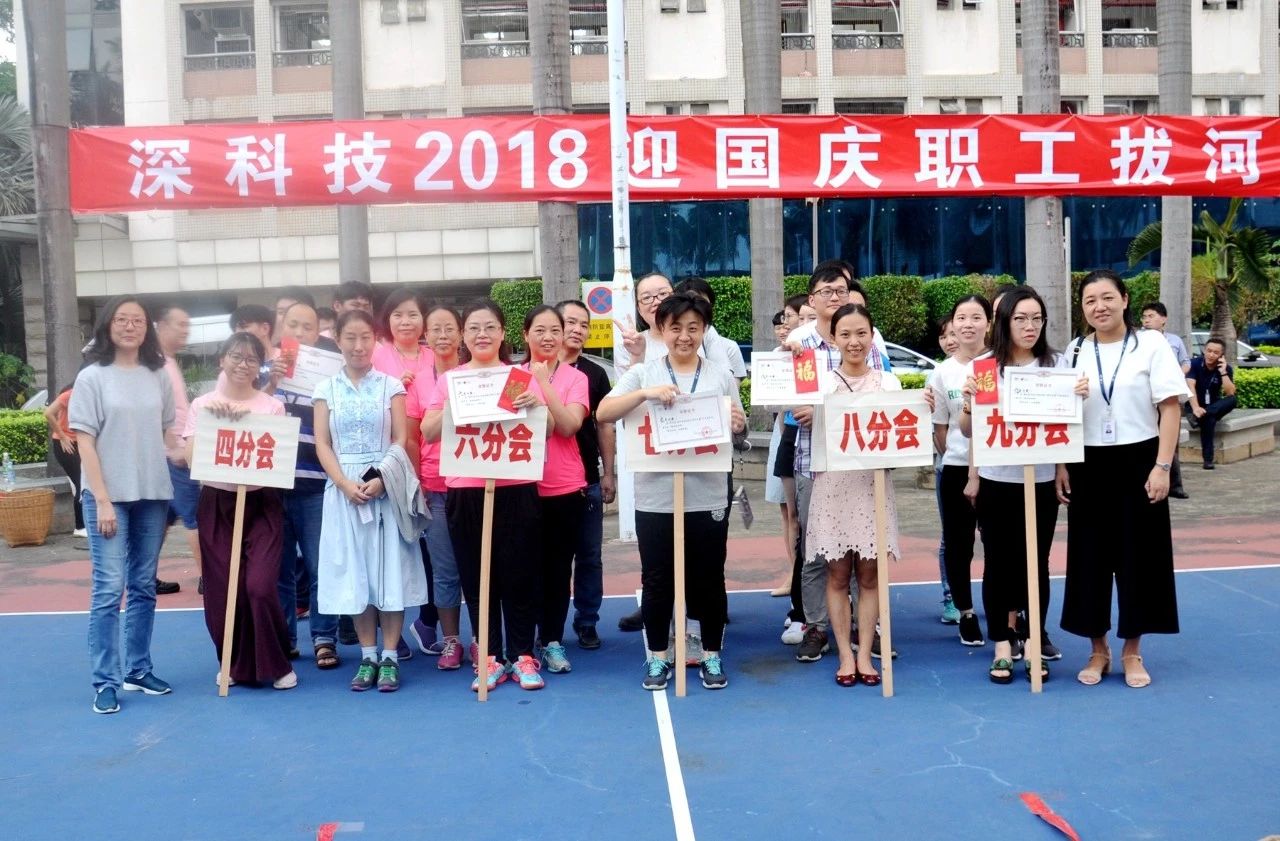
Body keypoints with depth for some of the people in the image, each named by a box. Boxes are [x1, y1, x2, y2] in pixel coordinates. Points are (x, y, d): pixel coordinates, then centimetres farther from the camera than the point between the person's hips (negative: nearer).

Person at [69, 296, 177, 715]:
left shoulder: (159, 377, 7)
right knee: (109, 589, -5)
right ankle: (105, 682, 2)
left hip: (153, 494, 4)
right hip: (109, 496, -4)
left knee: (143, 587, 11)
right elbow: (84, 442, -5)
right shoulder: (92, 377, -3)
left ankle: (138, 670, 21)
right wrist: (102, 499, -11)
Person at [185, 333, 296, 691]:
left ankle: (276, 664, 9)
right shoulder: (202, 405, 5)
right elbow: (192, 459, -2)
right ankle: (235, 664, 24)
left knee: (260, 588, -11)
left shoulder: (272, 406, 3)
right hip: (216, 505, 2)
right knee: (222, 592, 3)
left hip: (261, 505, -1)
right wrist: (212, 422, -12)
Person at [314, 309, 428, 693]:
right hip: (344, 488, 1)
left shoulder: (390, 385, 4)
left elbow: (401, 439, 0)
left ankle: (390, 657, 6)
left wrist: (380, 479, -14)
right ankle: (368, 656, 13)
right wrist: (345, 484, -13)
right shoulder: (326, 389, 6)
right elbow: (322, 445, 2)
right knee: (354, 571, 4)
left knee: (389, 568, -1)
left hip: (386, 486, -1)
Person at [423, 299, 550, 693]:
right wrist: (453, 405, -14)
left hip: (516, 488, -1)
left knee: (520, 574, 2)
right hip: (465, 491, 1)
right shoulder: (450, 379, 8)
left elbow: (547, 432, 4)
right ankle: (489, 657, 15)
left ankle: (522, 655, 12)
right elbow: (428, 432, 1)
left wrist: (537, 406, -16)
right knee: (476, 577, 5)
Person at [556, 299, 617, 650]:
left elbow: (605, 425, 9)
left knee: (589, 556, 7)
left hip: (587, 479, 2)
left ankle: (587, 623, 19)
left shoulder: (595, 374, 6)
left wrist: (609, 473, 6)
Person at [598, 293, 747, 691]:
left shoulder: (722, 376, 6)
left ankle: (711, 656, 24)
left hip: (707, 498, 1)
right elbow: (603, 413, -10)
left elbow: (737, 432, 11)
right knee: (657, 581, 8)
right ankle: (658, 656, 23)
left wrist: (740, 427, -13)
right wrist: (645, 393, -24)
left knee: (709, 580, 9)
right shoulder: (642, 373, 1)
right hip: (655, 499, -1)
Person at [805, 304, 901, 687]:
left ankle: (864, 654, 12)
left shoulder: (888, 382, 7)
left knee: (869, 574, 4)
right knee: (838, 574, 3)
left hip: (874, 485, 1)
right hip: (833, 486, -1)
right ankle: (845, 655, 11)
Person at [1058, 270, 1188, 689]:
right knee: (1090, 556, 6)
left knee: (1139, 556, 4)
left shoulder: (1152, 345, -3)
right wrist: (1061, 466, 0)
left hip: (1138, 462, -2)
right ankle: (1098, 650, 20)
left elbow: (1170, 408, -6)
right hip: (1089, 466, 3)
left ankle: (1132, 652, 18)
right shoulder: (1075, 352, 7)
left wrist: (1162, 466, -12)